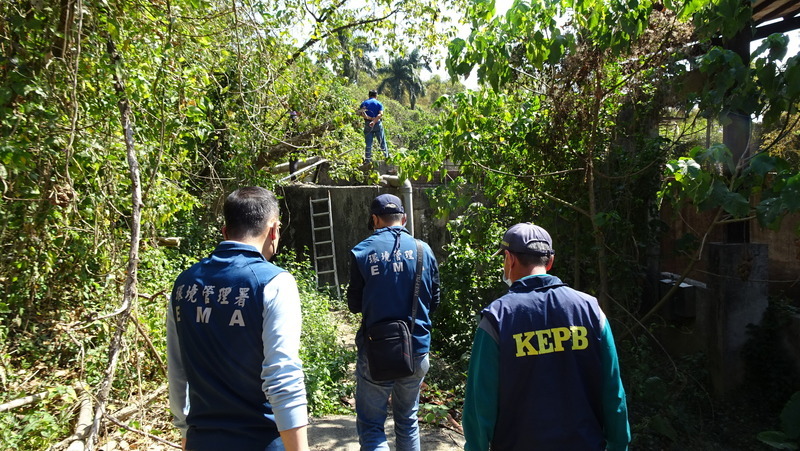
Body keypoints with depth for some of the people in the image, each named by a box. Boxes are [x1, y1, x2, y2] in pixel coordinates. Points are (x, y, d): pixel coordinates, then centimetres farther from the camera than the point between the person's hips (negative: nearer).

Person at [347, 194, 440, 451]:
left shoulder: (362, 252, -9)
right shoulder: (423, 250, -2)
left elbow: (354, 305, -2)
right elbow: (434, 301, 5)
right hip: (417, 350, 3)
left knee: (370, 426, 9)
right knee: (408, 421, 22)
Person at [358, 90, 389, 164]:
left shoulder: (364, 103, 9)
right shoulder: (379, 103, 5)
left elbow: (362, 114, -8)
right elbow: (380, 114, -14)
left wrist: (370, 118, -12)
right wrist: (374, 121, -23)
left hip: (367, 125, 1)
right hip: (378, 124, -1)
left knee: (368, 144, 4)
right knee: (382, 142, 8)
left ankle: (368, 160, 3)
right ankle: (387, 157, 11)